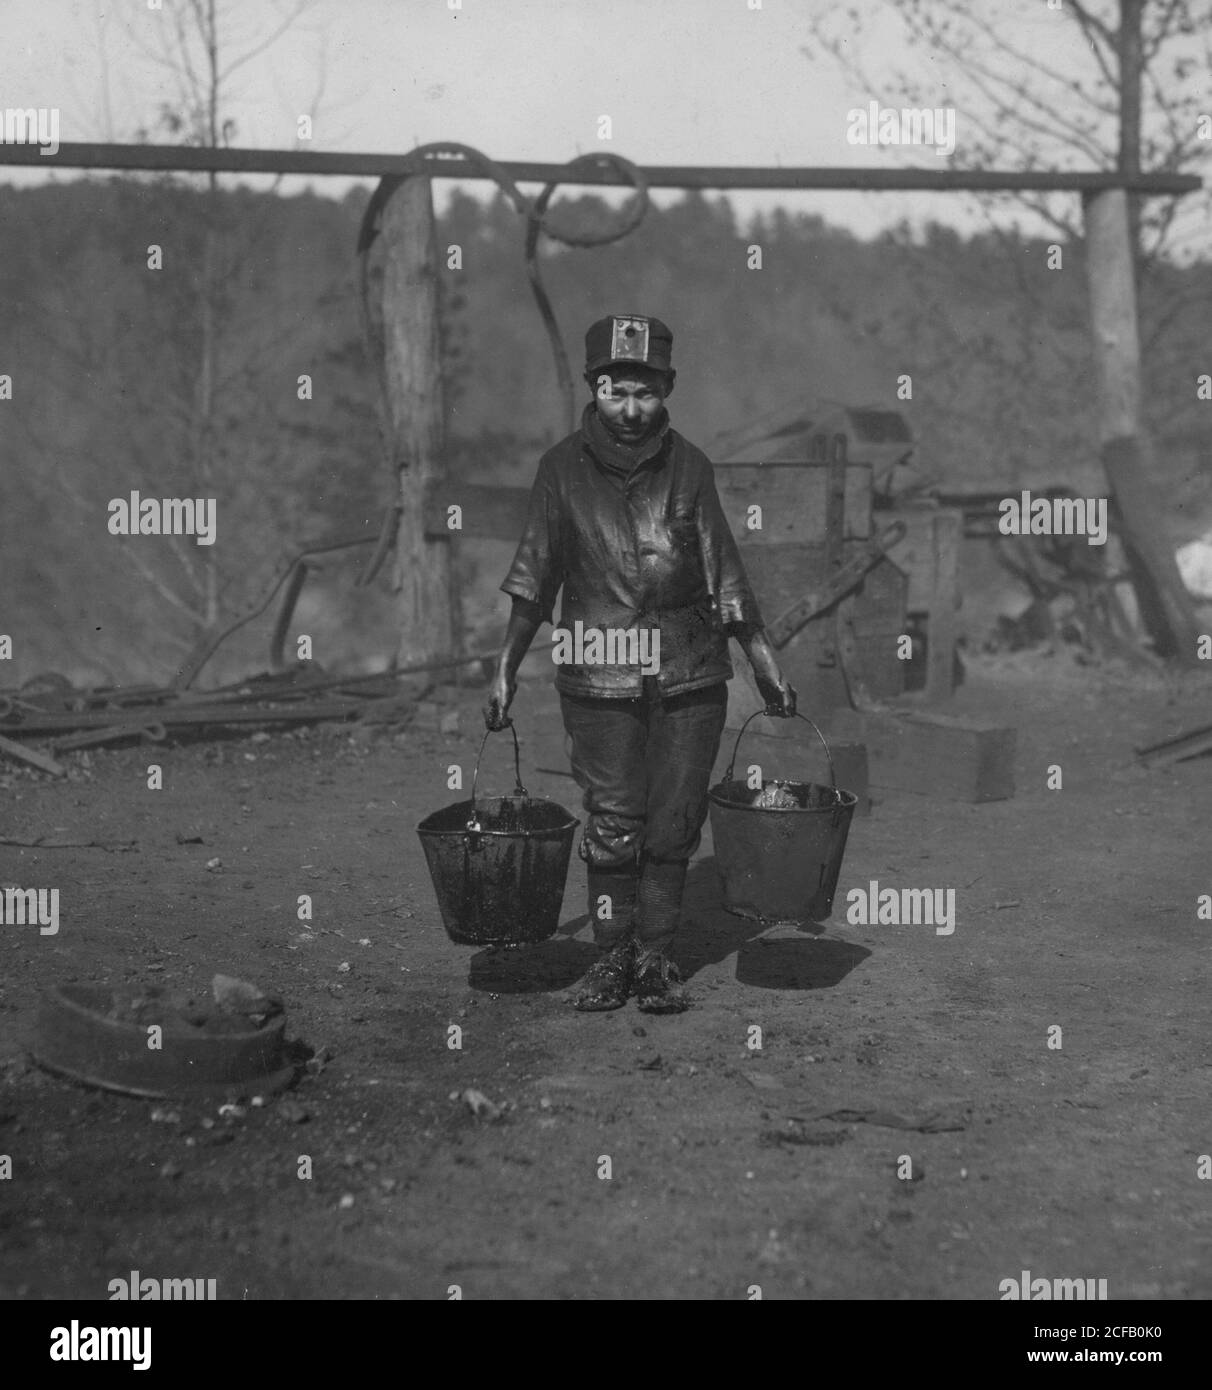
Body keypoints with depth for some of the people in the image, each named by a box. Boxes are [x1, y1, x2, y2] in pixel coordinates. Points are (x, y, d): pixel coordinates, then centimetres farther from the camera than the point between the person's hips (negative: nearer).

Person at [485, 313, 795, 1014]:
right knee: (612, 824, 1)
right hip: (599, 676, -1)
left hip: (690, 674, 1)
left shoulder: (689, 467, 2)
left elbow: (726, 575, 6)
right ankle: (613, 957, 15)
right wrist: (506, 667, 0)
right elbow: (535, 576, 3)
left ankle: (656, 957, 16)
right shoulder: (564, 468, 0)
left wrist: (766, 662, 6)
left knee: (674, 824, 5)